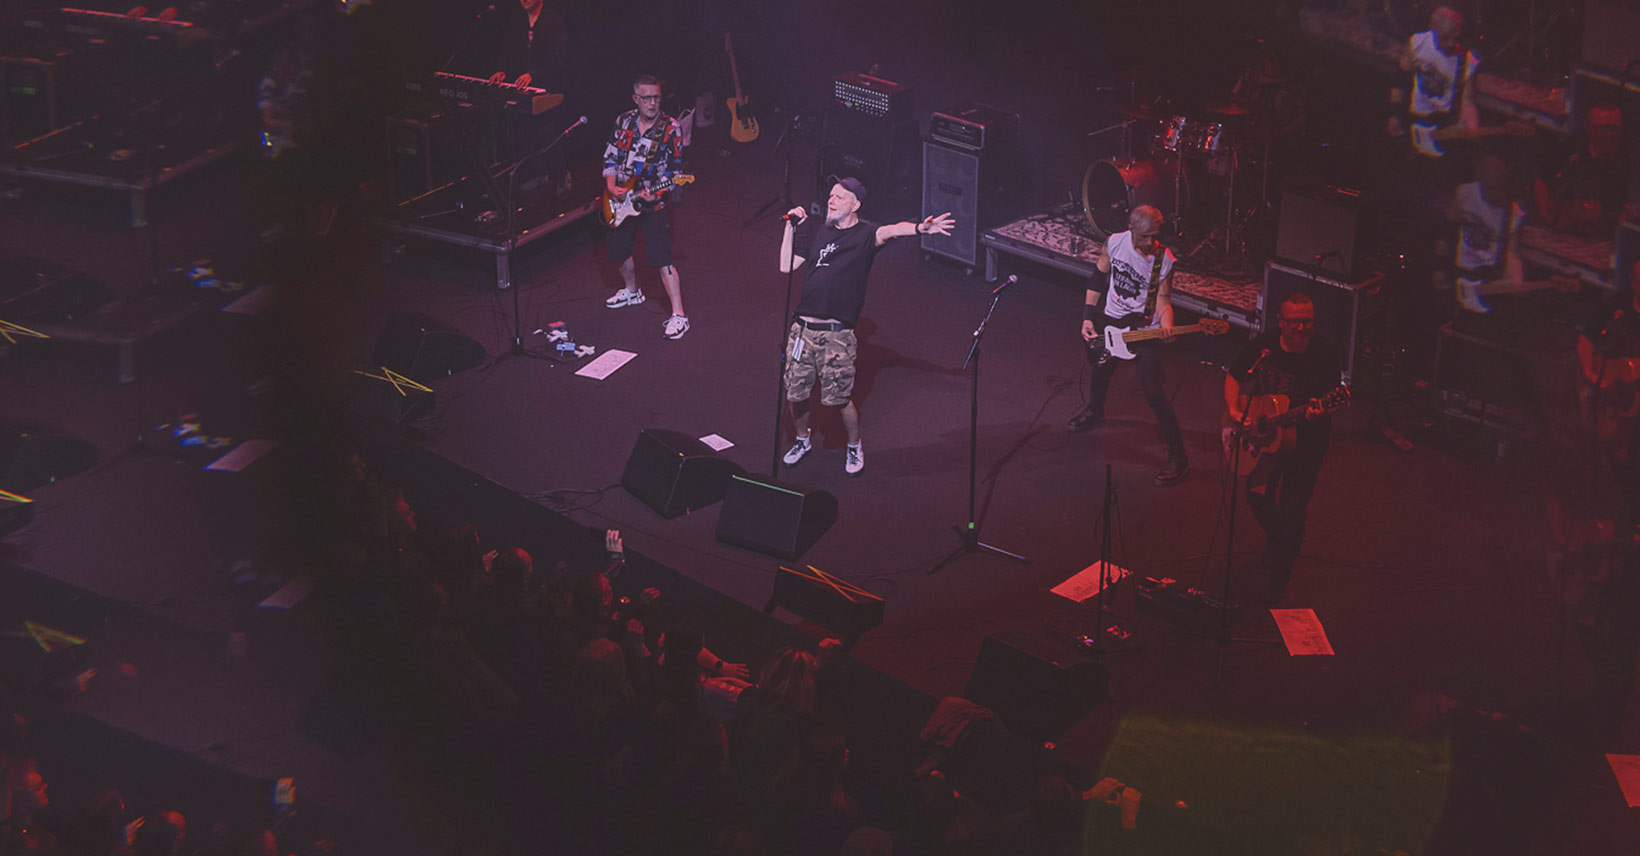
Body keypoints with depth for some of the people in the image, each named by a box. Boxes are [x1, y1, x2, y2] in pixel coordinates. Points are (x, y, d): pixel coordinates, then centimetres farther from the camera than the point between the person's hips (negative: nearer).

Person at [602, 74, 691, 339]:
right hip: (621, 199, 5)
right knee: (618, 251, 19)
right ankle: (632, 292, 48)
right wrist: (611, 185, -6)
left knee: (662, 259, -13)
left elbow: (676, 169, -7)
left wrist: (656, 193, -21)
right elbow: (610, 155, 9)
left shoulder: (670, 129, -11)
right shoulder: (624, 121, 1)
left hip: (652, 201, -5)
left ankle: (679, 316, -12)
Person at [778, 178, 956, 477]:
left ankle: (854, 447, 24)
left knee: (839, 398, -2)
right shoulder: (817, 232, 13)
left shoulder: (865, 234, -2)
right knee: (795, 393, 10)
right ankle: (802, 441, 37)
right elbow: (786, 266, 11)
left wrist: (918, 228, -44)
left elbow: (890, 231, -24)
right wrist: (791, 227, 4)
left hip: (836, 333, -5)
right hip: (803, 328, 5)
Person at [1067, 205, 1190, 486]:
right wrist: (1087, 318, 1)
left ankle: (1178, 456, -8)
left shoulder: (1164, 259, -19)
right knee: (1100, 369, 26)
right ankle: (1095, 410, 60)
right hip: (1110, 320, 5)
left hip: (1144, 327, -5)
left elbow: (1163, 301, -12)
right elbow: (1099, 278, 4)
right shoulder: (1115, 243, -10)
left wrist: (1166, 327, -32)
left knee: (1154, 392, -14)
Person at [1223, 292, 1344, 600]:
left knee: (1293, 508, -5)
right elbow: (1234, 377, 4)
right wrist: (1233, 411, -12)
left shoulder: (1324, 352, -16)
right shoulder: (1262, 346, -8)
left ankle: (1279, 572, 16)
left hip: (1306, 439, -4)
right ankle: (1277, 539, 46)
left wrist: (1318, 411, -38)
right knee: (1257, 495, 13)